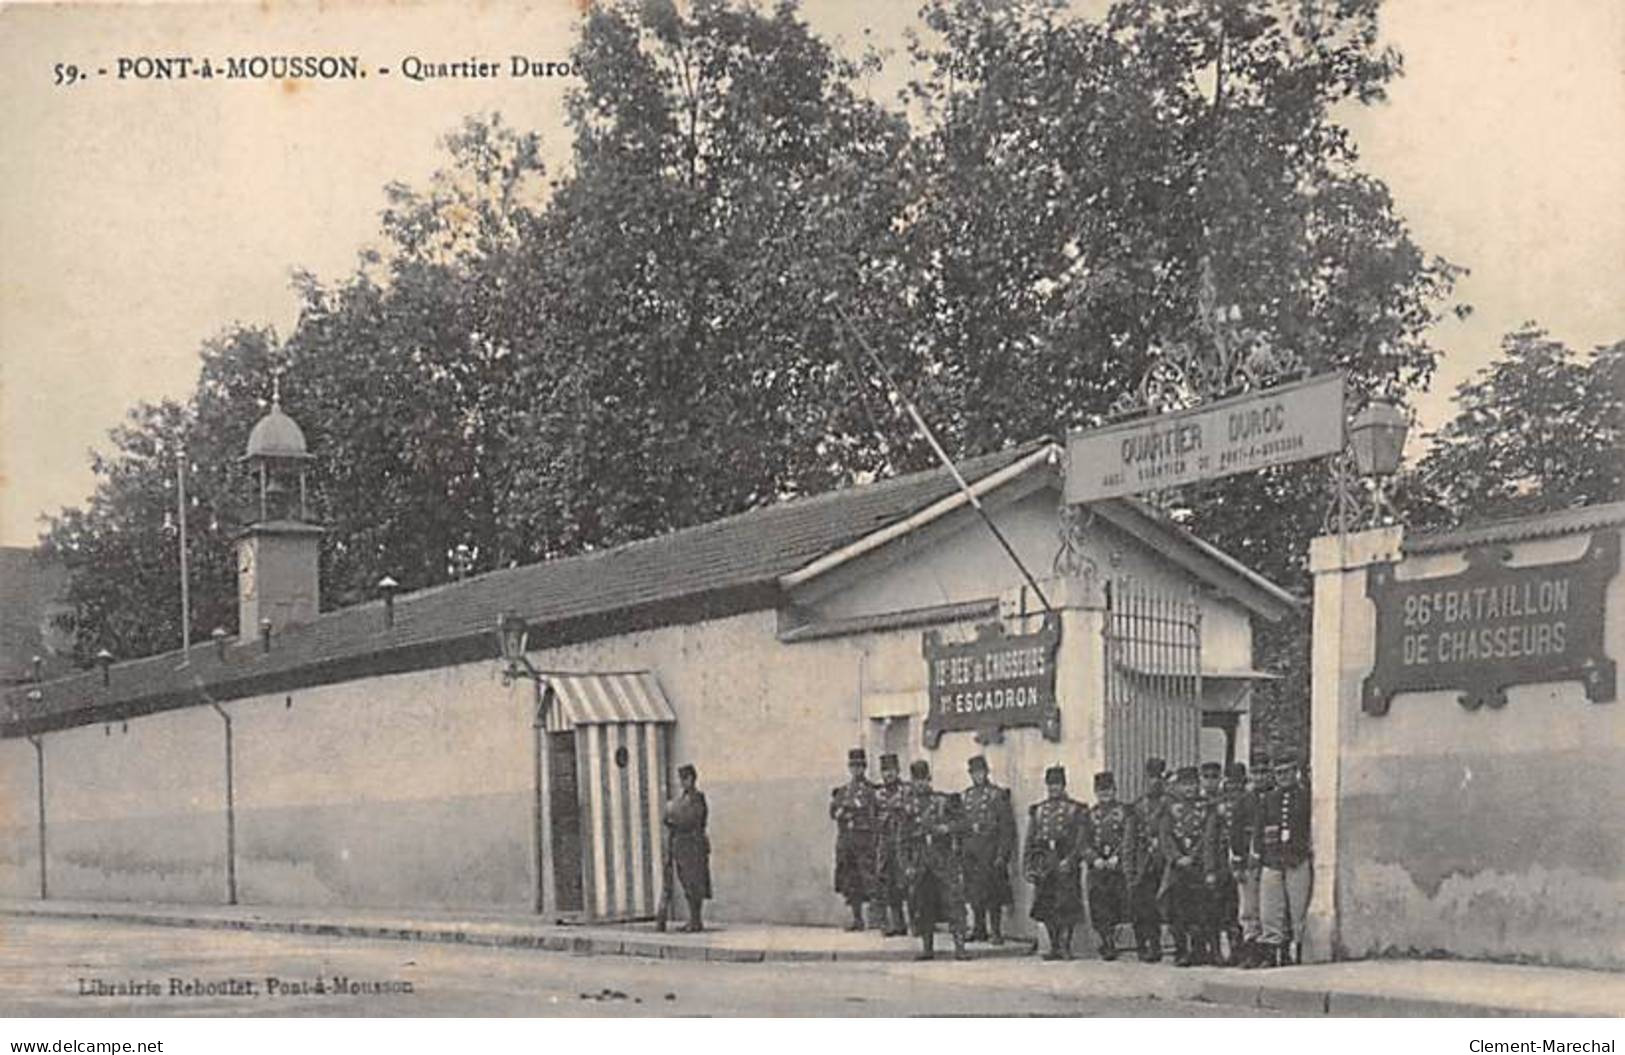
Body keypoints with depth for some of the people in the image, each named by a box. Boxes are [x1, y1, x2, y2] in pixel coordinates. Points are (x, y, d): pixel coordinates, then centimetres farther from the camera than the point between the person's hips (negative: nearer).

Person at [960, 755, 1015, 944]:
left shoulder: (998, 795, -3)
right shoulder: (965, 796, 13)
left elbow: (1007, 827, -6)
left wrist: (1002, 854, -13)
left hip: (990, 848, -5)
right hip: (970, 849, 5)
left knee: (992, 894, -6)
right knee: (974, 892, 8)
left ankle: (997, 932, -3)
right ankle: (979, 929, 17)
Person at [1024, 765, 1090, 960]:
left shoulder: (1076, 810, 5)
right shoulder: (1037, 811, 16)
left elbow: (1082, 840, -2)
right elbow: (1029, 841, 16)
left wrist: (1070, 859, -15)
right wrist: (1027, 866, 7)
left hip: (1066, 863, -4)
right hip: (1043, 865, 4)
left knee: (1067, 906, -8)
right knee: (1045, 906, 3)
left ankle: (1065, 946, -2)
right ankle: (1054, 946, 11)